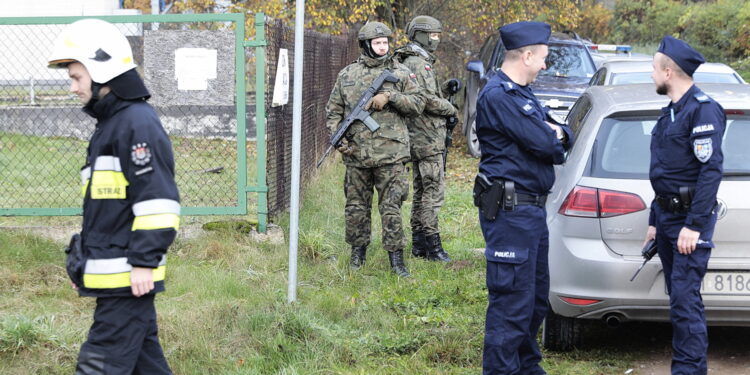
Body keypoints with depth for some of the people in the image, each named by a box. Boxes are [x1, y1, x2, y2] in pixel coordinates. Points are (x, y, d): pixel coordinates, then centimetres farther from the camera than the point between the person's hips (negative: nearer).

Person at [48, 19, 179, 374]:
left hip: (128, 277, -10)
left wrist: (144, 262, -21)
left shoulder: (138, 123, -14)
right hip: (114, 275, 10)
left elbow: (157, 200, -20)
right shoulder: (110, 123, 18)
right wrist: (86, 265, 25)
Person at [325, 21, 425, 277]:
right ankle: (357, 254, 22)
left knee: (391, 208, -5)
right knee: (356, 207, 9)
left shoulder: (400, 73, 6)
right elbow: (333, 111, 12)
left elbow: (418, 104, 2)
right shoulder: (347, 74, 10)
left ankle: (396, 259, -2)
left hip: (390, 153, -2)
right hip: (356, 154, 2)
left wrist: (390, 96, -12)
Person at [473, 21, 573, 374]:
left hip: (531, 207, 10)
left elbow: (560, 138, 15)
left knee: (536, 296, 18)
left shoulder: (521, 94, 18)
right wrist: (553, 138, 1)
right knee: (512, 300, -8)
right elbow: (542, 143, -22)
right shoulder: (498, 96, -16)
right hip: (510, 210, -10)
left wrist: (555, 134, -8)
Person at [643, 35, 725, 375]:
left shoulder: (702, 109, -13)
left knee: (685, 299, -14)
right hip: (667, 216, 10)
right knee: (679, 298, 11)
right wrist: (655, 221, 22)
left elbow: (711, 170, -20)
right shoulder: (670, 112, 18)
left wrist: (694, 225, -23)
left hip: (690, 218, -10)